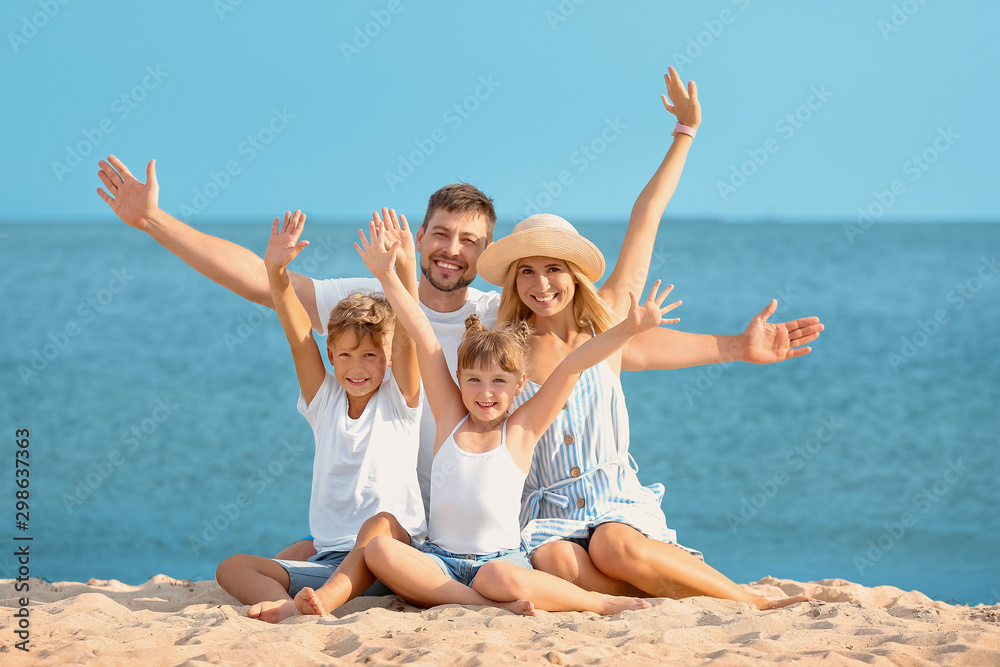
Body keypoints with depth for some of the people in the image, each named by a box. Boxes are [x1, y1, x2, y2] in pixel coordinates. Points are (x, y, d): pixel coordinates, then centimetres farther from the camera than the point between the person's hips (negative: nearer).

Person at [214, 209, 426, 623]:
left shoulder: (398, 400, 6)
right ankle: (284, 607, -45)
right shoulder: (324, 401, 14)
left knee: (381, 522, -37)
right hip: (327, 560, 4)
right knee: (232, 569, -14)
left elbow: (407, 340, -11)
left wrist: (405, 270, -26)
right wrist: (276, 271, -13)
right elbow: (298, 334, 1)